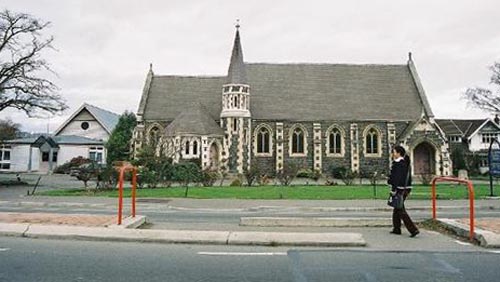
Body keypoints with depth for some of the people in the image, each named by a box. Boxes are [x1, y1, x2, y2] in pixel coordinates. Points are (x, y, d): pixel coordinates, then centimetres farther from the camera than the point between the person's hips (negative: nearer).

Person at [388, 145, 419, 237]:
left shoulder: (398, 163, -16)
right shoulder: (406, 162, 12)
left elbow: (397, 178, -21)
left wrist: (393, 190, -20)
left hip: (399, 189, -10)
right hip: (406, 188, 10)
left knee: (401, 210, -5)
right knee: (397, 209, 18)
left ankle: (413, 229, -8)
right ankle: (396, 229, 24)